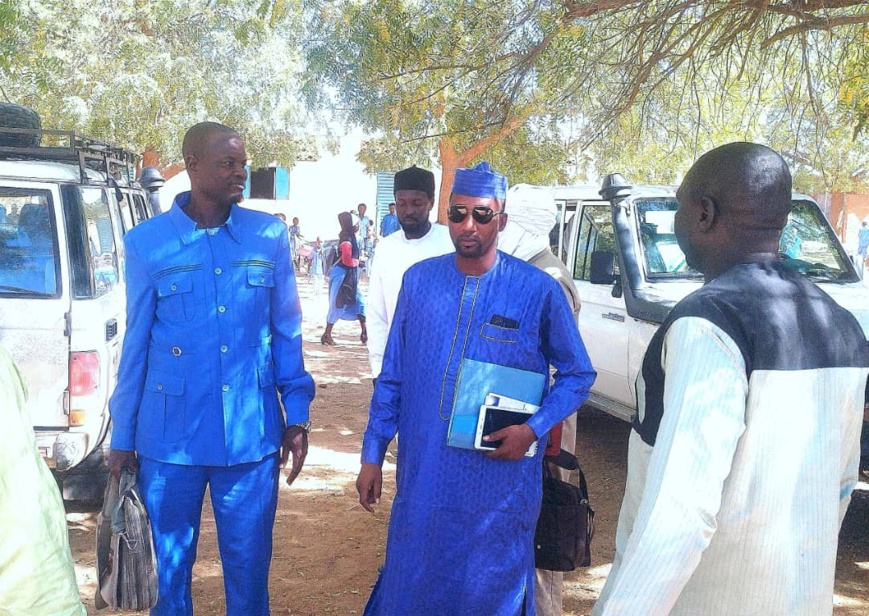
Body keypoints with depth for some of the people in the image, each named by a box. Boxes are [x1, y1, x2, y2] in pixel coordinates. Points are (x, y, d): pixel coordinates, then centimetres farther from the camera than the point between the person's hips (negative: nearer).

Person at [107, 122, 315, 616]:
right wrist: (122, 437, 5)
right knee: (169, 566, 14)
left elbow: (286, 331, 6)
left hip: (251, 435, 1)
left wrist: (297, 415, 4)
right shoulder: (148, 242, -3)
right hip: (170, 440, -1)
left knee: (249, 566, 11)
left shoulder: (269, 235, 1)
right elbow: (137, 344, 2)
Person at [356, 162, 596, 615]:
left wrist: (533, 429, -12)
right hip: (422, 478, 3)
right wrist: (372, 455, 7)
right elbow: (392, 377, 8)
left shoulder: (538, 290, -8)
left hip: (499, 484, -2)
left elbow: (578, 374, 2)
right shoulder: (419, 280, 1)